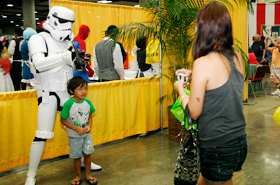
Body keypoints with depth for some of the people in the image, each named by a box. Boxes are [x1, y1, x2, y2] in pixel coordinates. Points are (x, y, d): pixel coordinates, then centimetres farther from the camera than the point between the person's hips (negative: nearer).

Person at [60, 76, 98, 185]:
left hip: (87, 134, 3)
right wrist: (76, 128, -19)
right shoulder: (68, 104, -20)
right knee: (76, 156, 11)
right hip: (74, 135, -3)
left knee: (88, 153, 9)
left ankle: (88, 175, 29)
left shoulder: (87, 102, -8)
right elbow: (63, 120, -14)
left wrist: (89, 126, -12)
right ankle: (78, 176, 32)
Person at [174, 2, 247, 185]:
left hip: (218, 148, -7)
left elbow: (194, 113, -15)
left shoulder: (203, 63, -21)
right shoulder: (236, 56, -1)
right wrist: (193, 75, 15)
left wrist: (181, 90, 1)